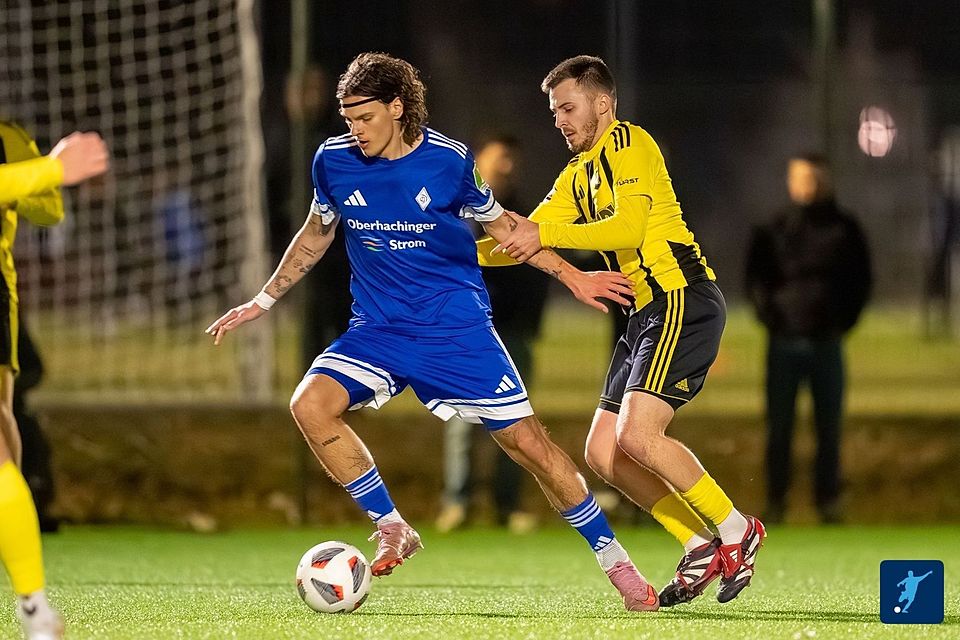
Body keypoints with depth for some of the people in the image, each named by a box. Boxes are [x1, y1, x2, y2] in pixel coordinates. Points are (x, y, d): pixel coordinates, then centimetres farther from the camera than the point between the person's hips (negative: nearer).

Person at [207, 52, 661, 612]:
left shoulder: (448, 160, -10)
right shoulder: (335, 161, -4)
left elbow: (501, 224, 7)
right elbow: (317, 235, 16)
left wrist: (571, 275, 5)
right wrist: (263, 301, 16)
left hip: (458, 329, -3)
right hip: (378, 330, 3)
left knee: (527, 442, -6)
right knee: (311, 403, -23)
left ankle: (617, 564, 10)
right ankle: (393, 530, -8)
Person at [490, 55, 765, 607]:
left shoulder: (629, 144, -7)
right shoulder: (578, 173, 21)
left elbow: (629, 227, -21)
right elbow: (528, 238, 21)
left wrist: (547, 234, -21)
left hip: (683, 299, -10)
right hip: (650, 312, 10)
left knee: (637, 436, -22)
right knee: (603, 452, 3)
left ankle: (736, 528, -7)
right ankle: (701, 548, 6)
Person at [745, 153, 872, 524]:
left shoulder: (845, 230, 4)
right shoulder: (773, 231, 2)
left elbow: (861, 279, 9)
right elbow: (755, 279, 5)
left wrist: (845, 319, -1)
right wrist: (769, 314, -7)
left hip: (827, 341, 1)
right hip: (784, 342, -1)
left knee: (829, 428, 4)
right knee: (779, 427, 3)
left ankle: (828, 502, 11)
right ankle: (776, 501, 9)